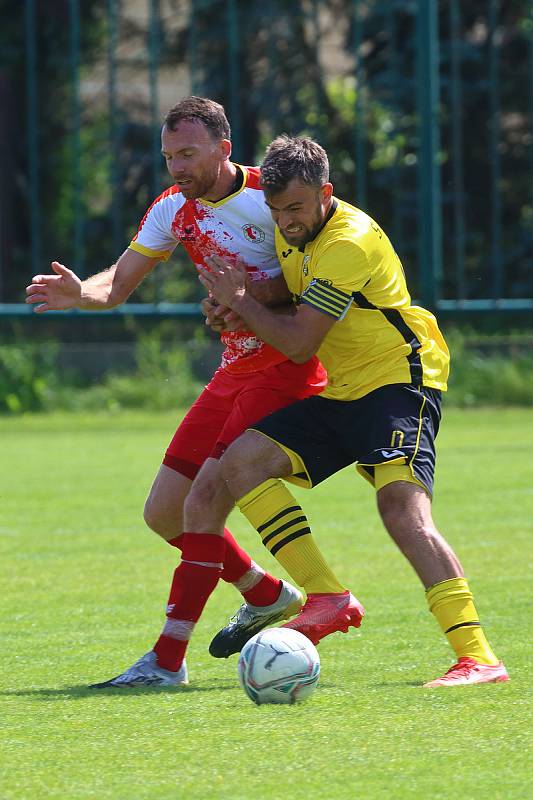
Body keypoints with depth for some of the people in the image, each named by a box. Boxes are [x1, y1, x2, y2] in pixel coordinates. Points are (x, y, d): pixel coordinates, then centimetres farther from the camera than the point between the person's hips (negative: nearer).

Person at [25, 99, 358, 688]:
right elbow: (118, 284, 5)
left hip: (288, 368, -8)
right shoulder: (174, 208, 6)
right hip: (234, 371, 8)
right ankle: (267, 595, 29)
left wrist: (253, 292, -27)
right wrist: (79, 292, -17)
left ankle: (168, 658, -17)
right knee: (164, 513, 6)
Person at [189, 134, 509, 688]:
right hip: (339, 393, 9)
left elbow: (299, 344, -20)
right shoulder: (291, 232, 7)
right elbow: (291, 299, 26)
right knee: (241, 460, -6)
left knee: (402, 509, -28)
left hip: (398, 382, -9)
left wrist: (237, 300, -6)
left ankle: (477, 658, -33)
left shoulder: (349, 243, -21)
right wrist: (237, 307, 4)